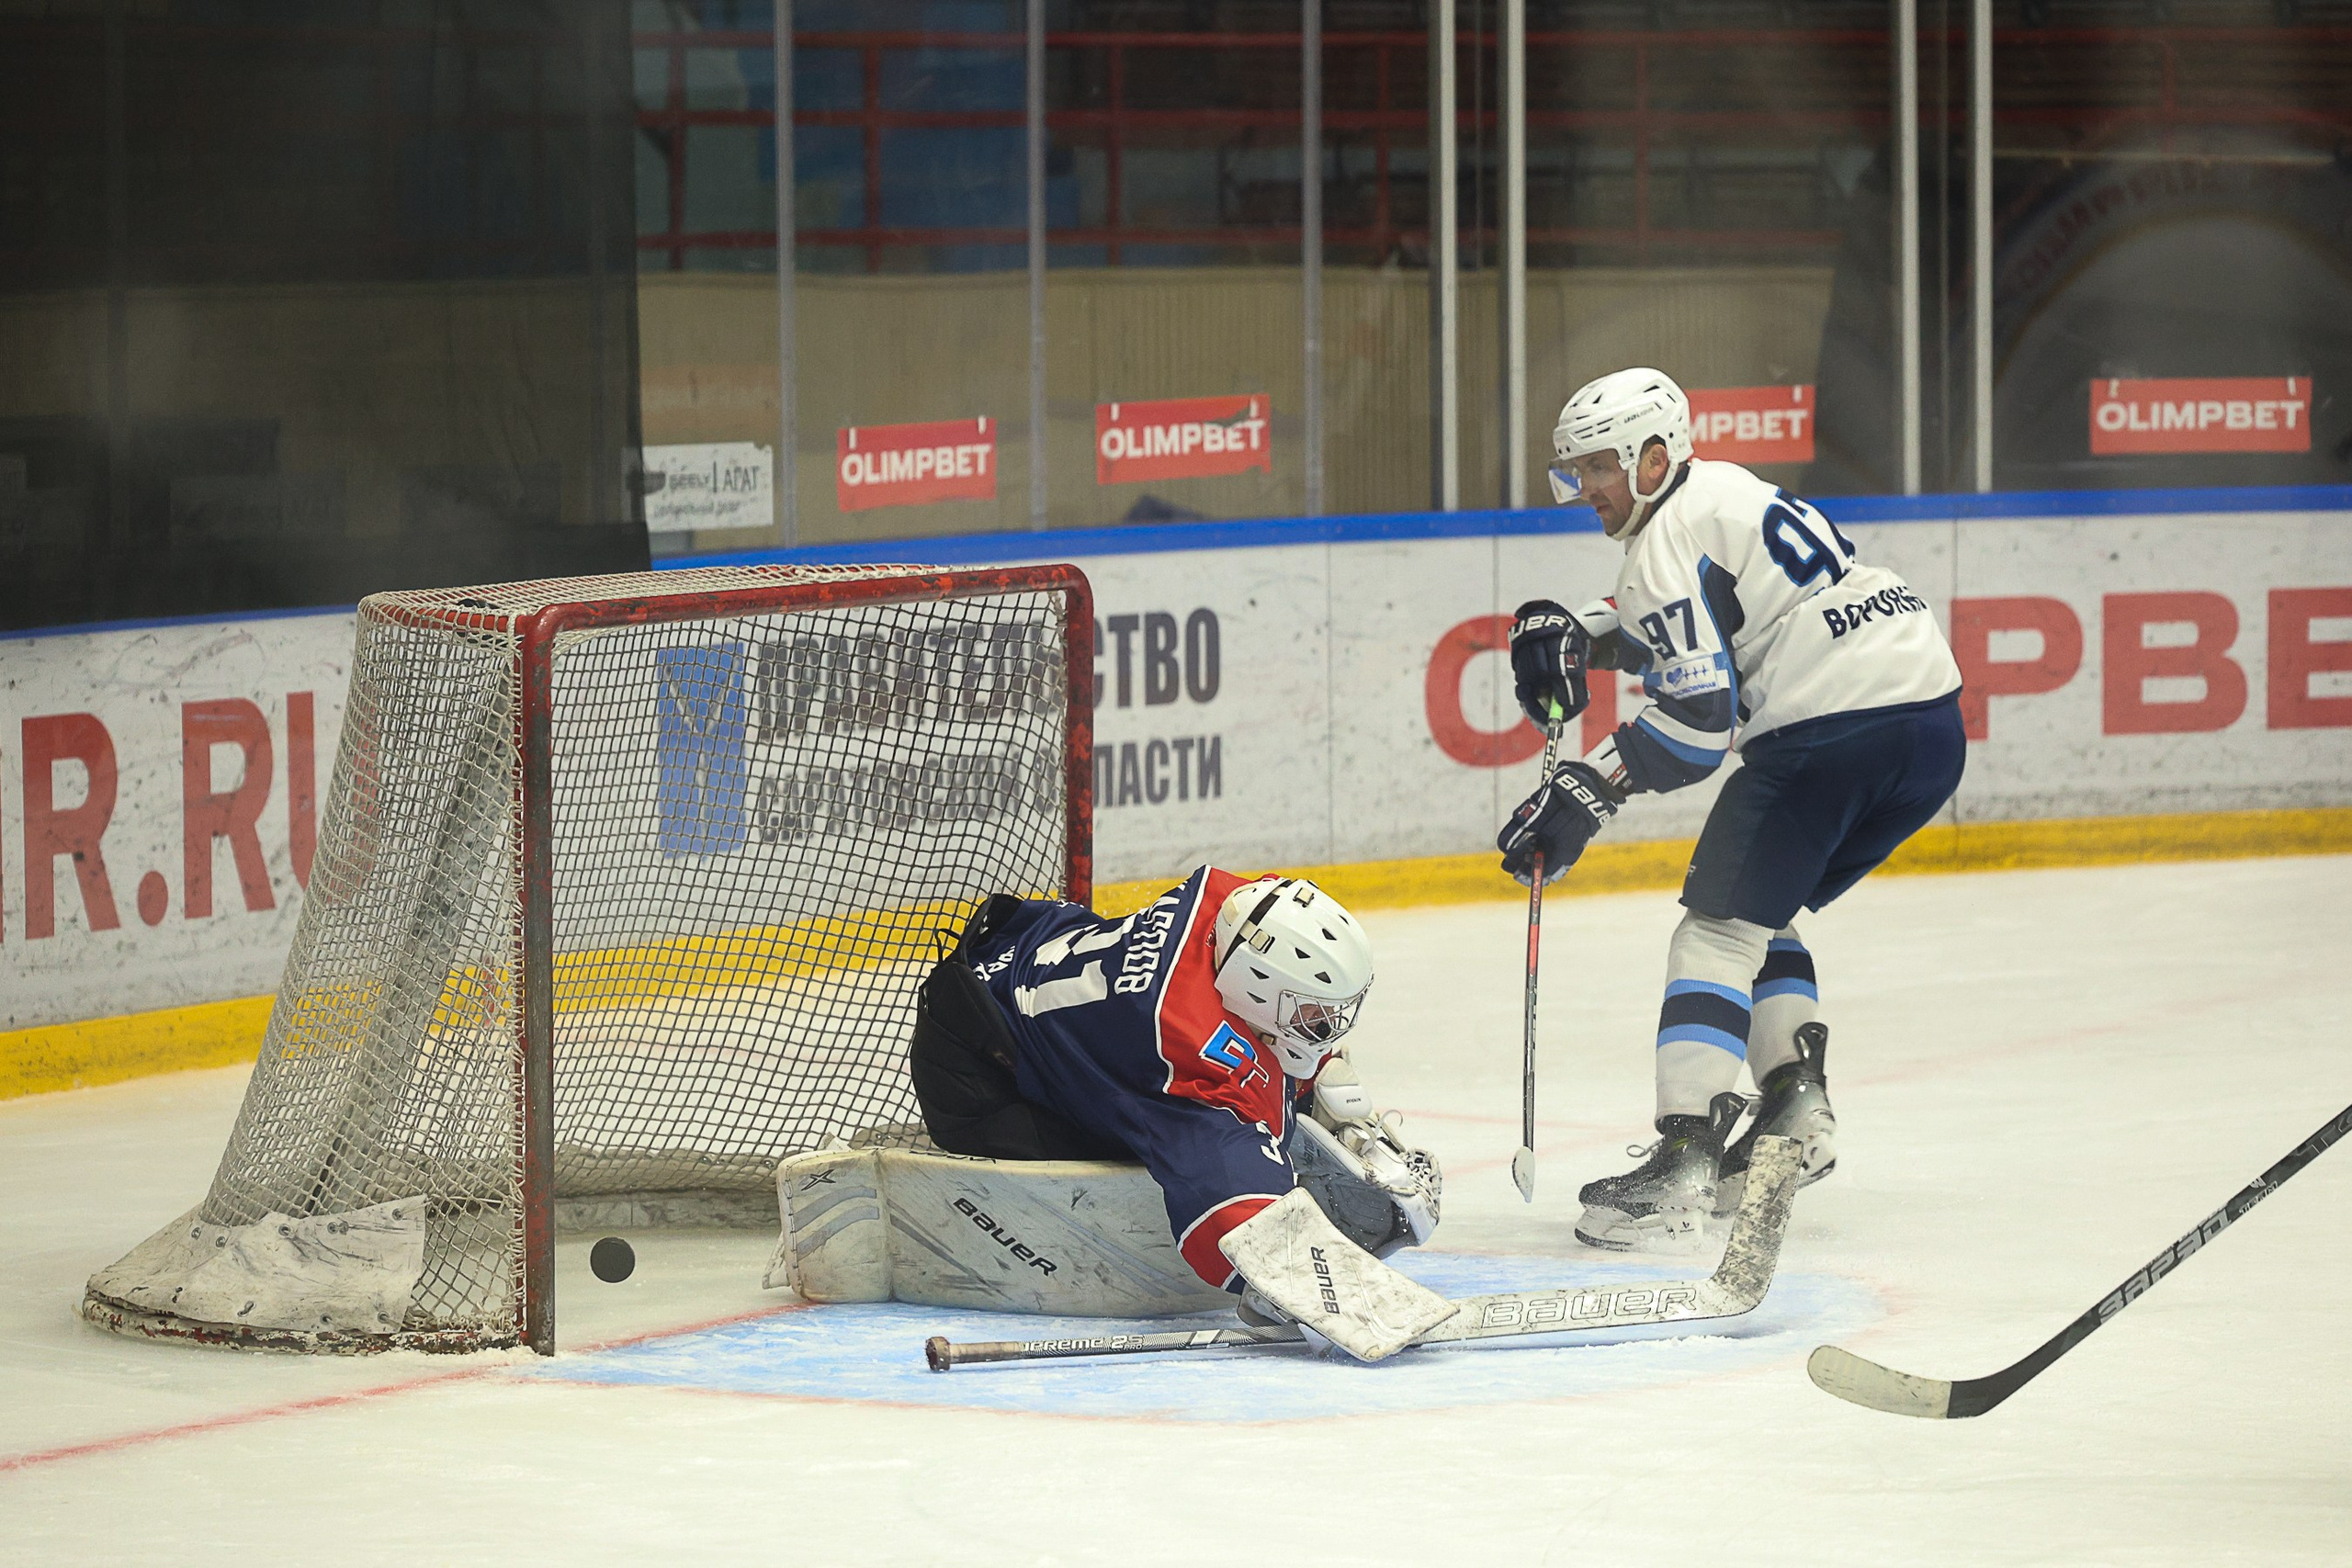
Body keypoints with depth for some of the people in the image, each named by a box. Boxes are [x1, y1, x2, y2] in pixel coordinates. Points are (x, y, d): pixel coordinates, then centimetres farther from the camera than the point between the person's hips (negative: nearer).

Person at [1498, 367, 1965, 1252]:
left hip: (1830, 727, -9)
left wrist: (1587, 793, -9)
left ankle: (1683, 1167, -17)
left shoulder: (1669, 540, -6)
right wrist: (1572, 633, 19)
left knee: (1719, 929, -6)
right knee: (1763, 914, 25)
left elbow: (1697, 721, -13)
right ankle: (1795, 1109, 14)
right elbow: (1674, 622, 35)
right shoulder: (1722, 490, 22)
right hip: (1932, 714, 10)